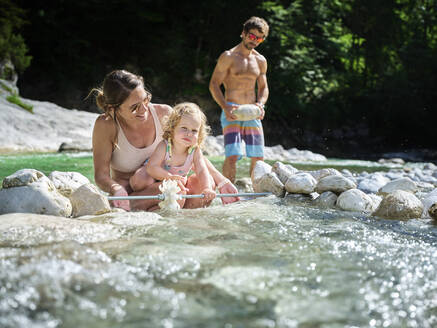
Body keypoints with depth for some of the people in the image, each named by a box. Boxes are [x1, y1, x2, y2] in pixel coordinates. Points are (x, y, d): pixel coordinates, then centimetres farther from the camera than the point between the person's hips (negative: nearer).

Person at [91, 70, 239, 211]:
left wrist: (221, 181, -9)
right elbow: (101, 175, -16)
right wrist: (116, 189, -39)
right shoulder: (106, 125, -15)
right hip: (130, 194, -5)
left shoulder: (163, 114, -8)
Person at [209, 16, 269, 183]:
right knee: (232, 155, -16)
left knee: (258, 156, 2)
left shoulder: (260, 61, 14)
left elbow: (263, 87, 20)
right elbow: (213, 84, -5)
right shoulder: (228, 57, -1)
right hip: (231, 111, -5)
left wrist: (260, 103, -3)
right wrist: (225, 107, -20)